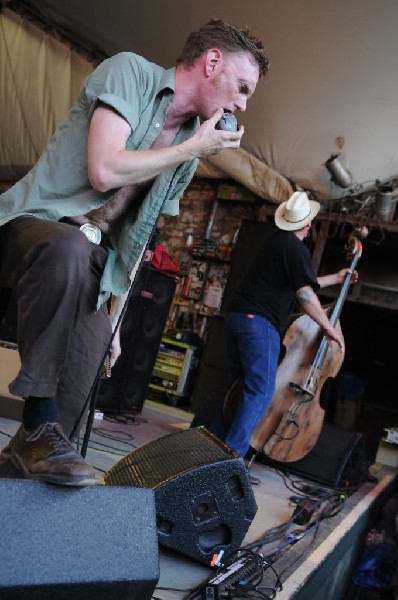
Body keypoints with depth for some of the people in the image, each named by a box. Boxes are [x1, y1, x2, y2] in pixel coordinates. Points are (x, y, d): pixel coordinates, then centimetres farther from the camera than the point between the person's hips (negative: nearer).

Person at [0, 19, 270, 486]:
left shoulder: (190, 151, 12)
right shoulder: (129, 71, -6)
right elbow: (104, 171, -23)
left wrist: (115, 311, 11)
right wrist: (193, 147, -10)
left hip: (91, 256, 6)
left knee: (82, 373, -12)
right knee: (69, 249, -39)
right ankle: (40, 423, -27)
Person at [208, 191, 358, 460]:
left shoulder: (277, 239, 20)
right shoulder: (296, 248, -9)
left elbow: (298, 282, 29)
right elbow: (305, 294, -18)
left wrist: (335, 278, 37)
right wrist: (329, 327, -11)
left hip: (237, 315, 9)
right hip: (259, 322, -9)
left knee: (242, 385, 18)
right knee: (261, 392, -6)